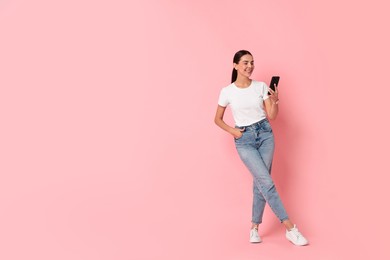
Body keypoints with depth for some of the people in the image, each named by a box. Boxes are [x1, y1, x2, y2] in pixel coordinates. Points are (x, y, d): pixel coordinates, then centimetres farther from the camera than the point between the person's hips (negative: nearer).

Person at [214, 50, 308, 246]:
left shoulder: (261, 86, 1)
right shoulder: (227, 92, -3)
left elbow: (272, 116, 1)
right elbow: (218, 119, 9)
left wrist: (275, 101, -17)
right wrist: (232, 131, -6)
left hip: (265, 134, 2)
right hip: (244, 139, -2)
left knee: (260, 182, 3)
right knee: (267, 182, -10)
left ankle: (254, 227, 18)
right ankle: (290, 228, -4)